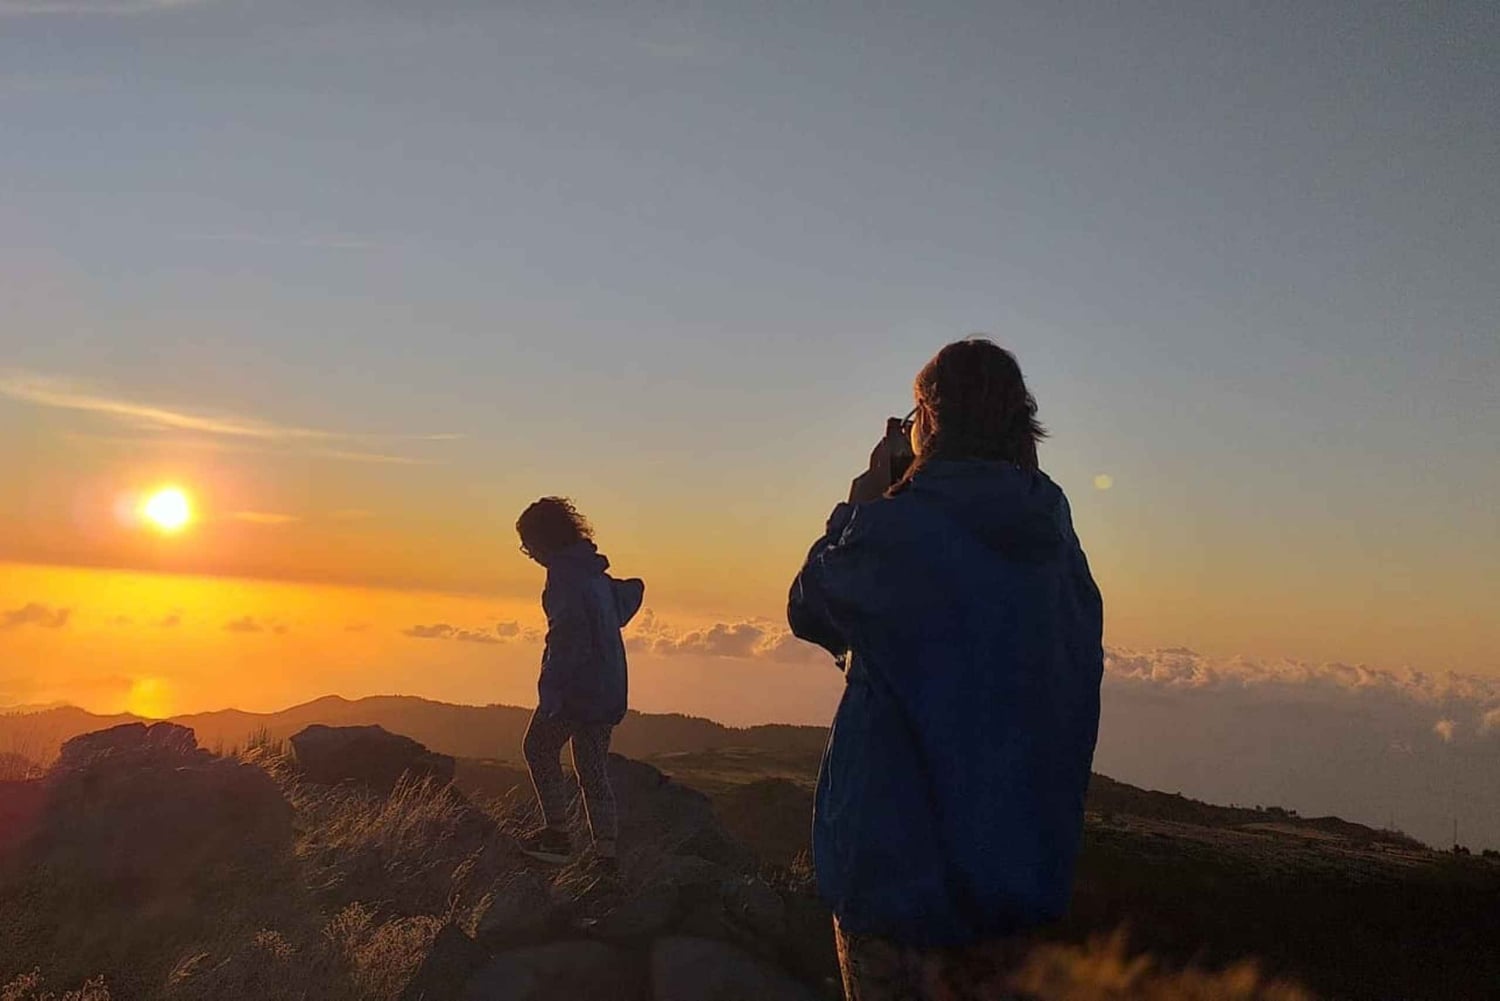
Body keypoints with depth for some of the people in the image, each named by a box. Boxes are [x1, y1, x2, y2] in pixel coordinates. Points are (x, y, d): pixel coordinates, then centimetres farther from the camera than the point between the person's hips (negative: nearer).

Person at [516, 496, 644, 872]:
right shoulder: (593, 571, 15)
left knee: (539, 748, 9)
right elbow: (632, 591, 32)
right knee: (593, 769, 11)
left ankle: (557, 831, 4)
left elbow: (567, 633, -22)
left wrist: (551, 689, -24)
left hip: (577, 684, -9)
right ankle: (606, 849, 8)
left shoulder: (565, 573, -12)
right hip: (609, 688, 9)